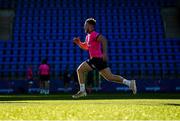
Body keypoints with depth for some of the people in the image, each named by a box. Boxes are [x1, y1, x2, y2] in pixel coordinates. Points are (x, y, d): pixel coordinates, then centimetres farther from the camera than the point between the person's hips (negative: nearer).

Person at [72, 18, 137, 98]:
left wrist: (104, 52, -32)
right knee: (110, 77, 7)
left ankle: (82, 91, -2)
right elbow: (85, 47, 32)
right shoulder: (88, 36, 20)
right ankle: (130, 83, 3)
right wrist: (78, 42, 16)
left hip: (97, 59, -9)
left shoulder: (94, 34, -10)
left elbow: (103, 40, -24)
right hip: (95, 59, 9)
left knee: (80, 70, -5)